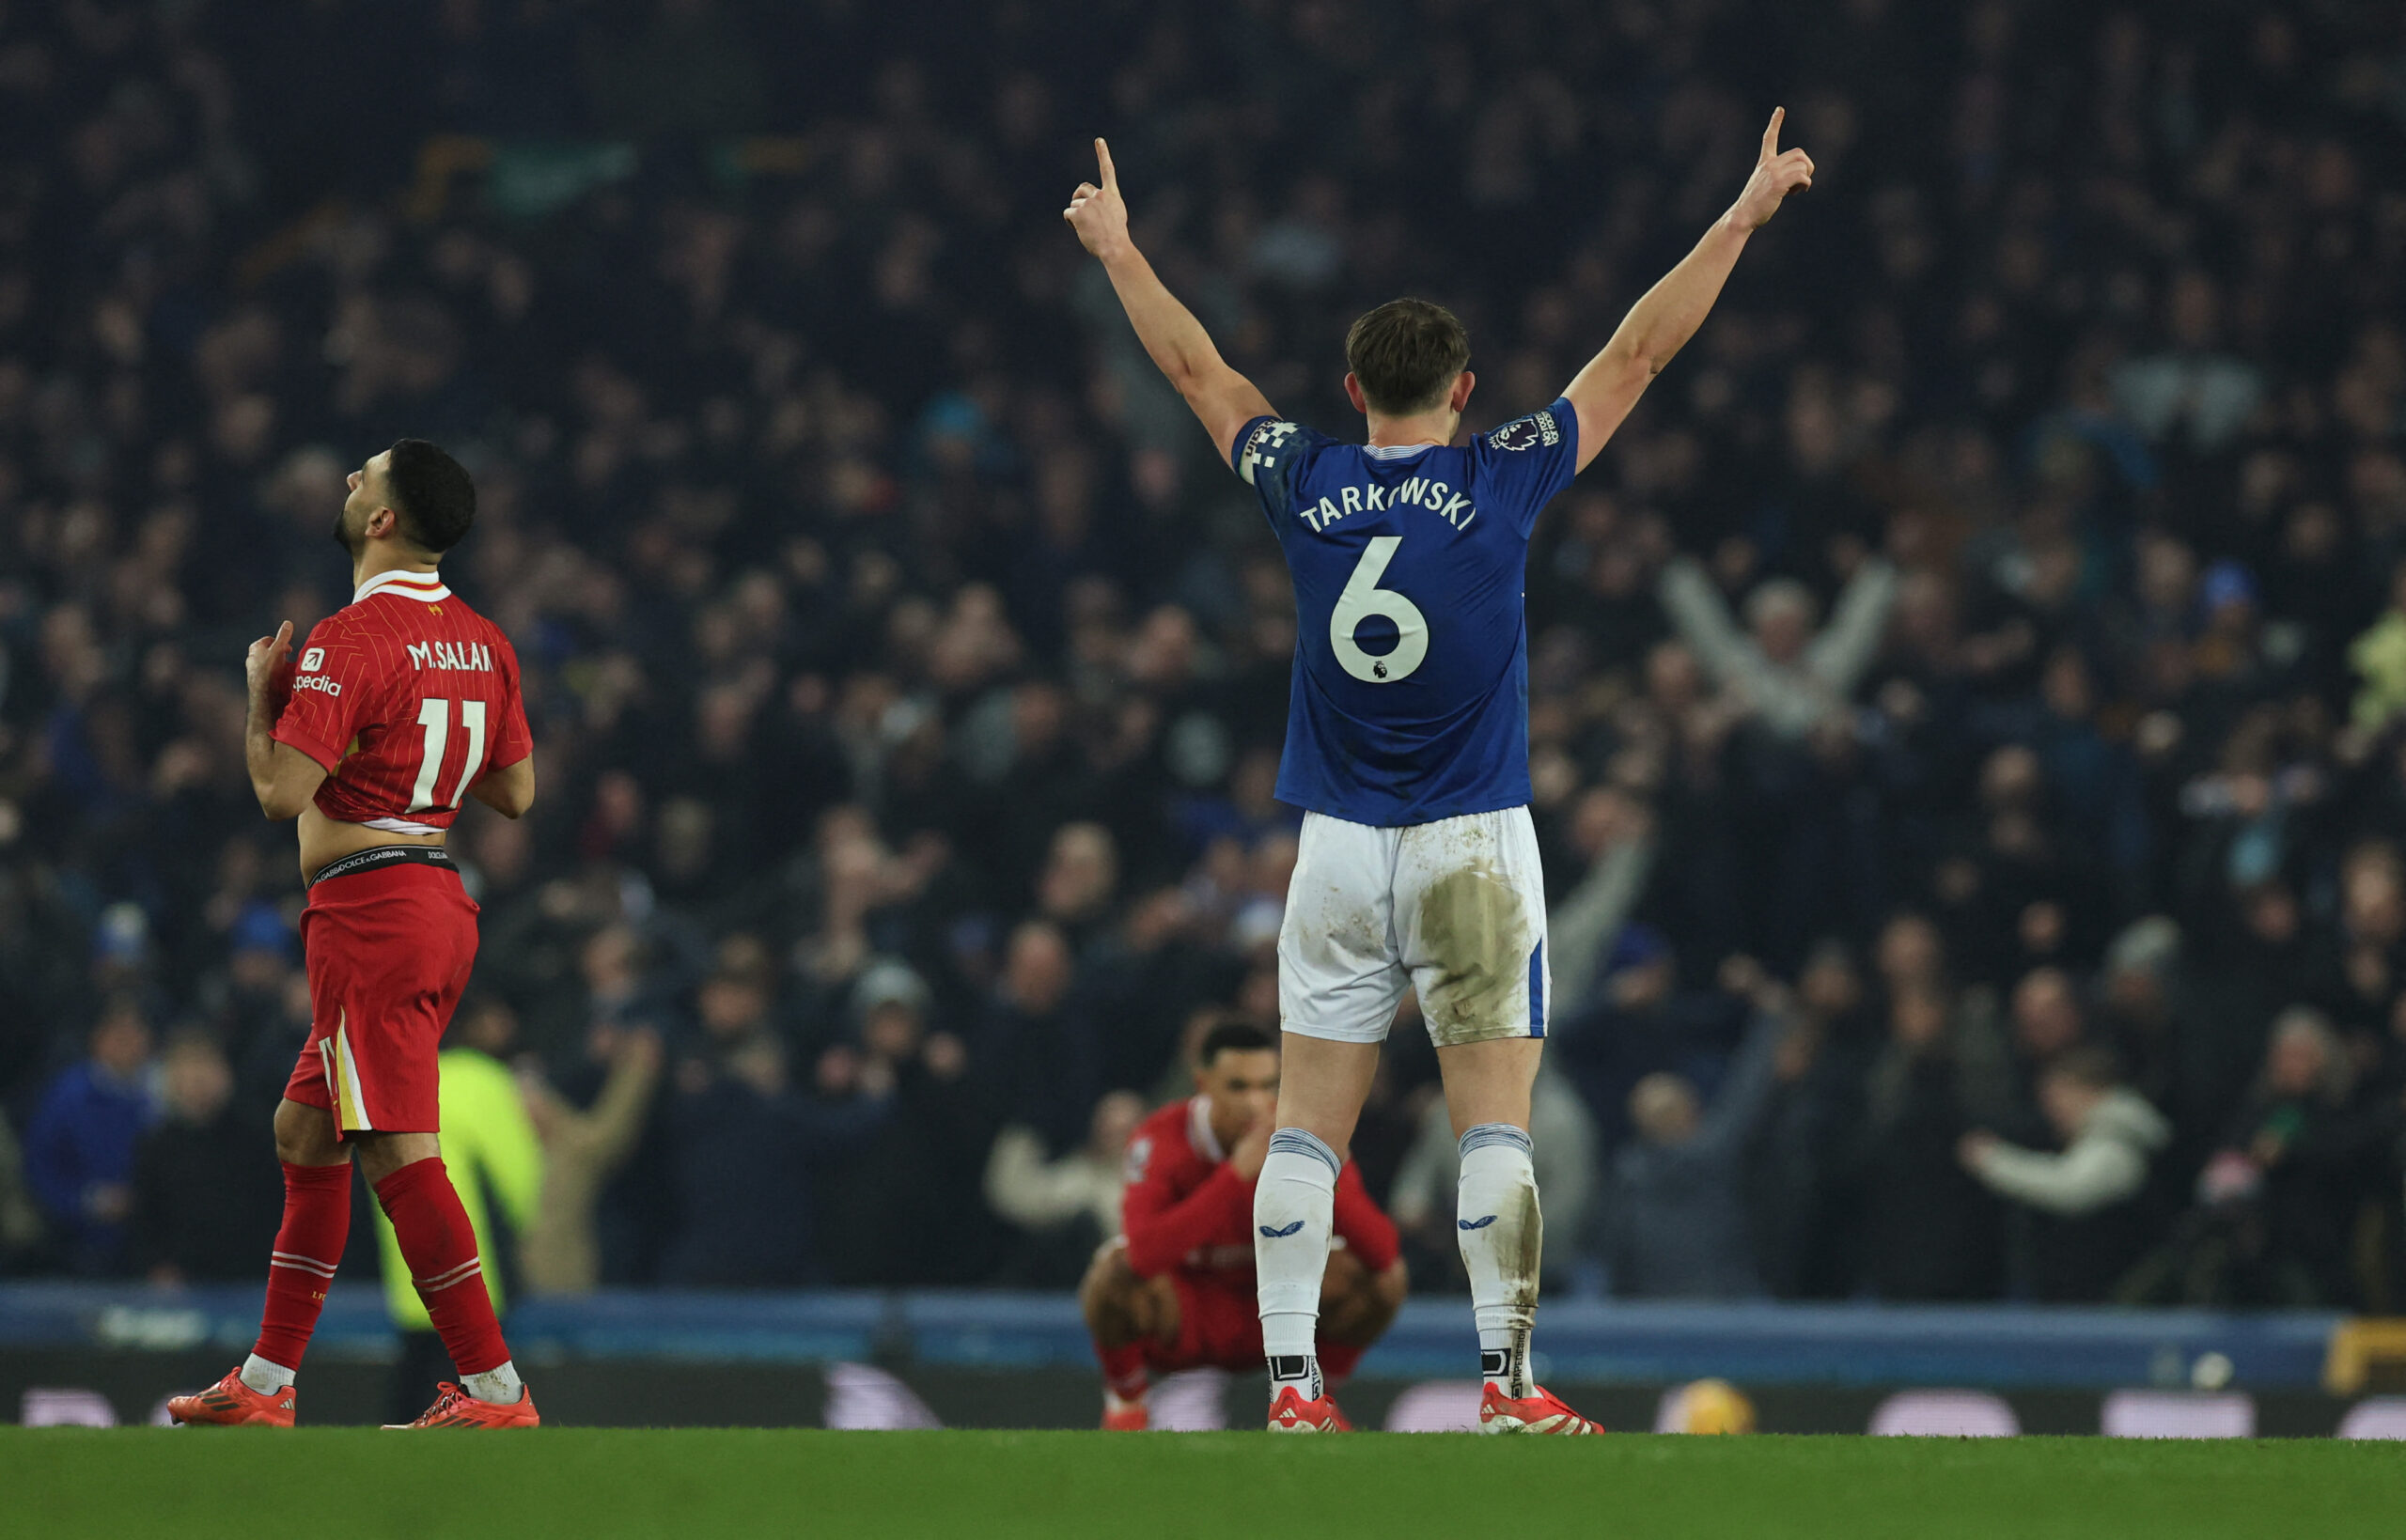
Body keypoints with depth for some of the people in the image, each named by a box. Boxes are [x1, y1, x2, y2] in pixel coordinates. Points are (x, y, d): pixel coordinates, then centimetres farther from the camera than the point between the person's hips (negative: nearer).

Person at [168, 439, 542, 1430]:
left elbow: (281, 792, -18)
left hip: (370, 915, -9)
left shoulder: (350, 641, -15)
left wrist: (261, 693, -1)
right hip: (441, 897, 9)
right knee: (304, 1132, 17)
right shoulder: (481, 641, 9)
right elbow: (517, 792, 14)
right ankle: (265, 1385, 22)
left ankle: (496, 1390, -15)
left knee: (397, 1154, -10)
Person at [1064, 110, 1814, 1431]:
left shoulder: (1303, 485, 1)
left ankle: (1290, 1381, 1)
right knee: (1494, 1122, -3)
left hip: (1336, 848, 3)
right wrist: (1742, 218, 6)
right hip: (1475, 849, -3)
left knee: (1309, 1124, 5)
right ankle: (1507, 1382, -8)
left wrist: (1117, 251, 30)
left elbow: (1197, 369, 15)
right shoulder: (1499, 482, -5)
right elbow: (1638, 353, 0)